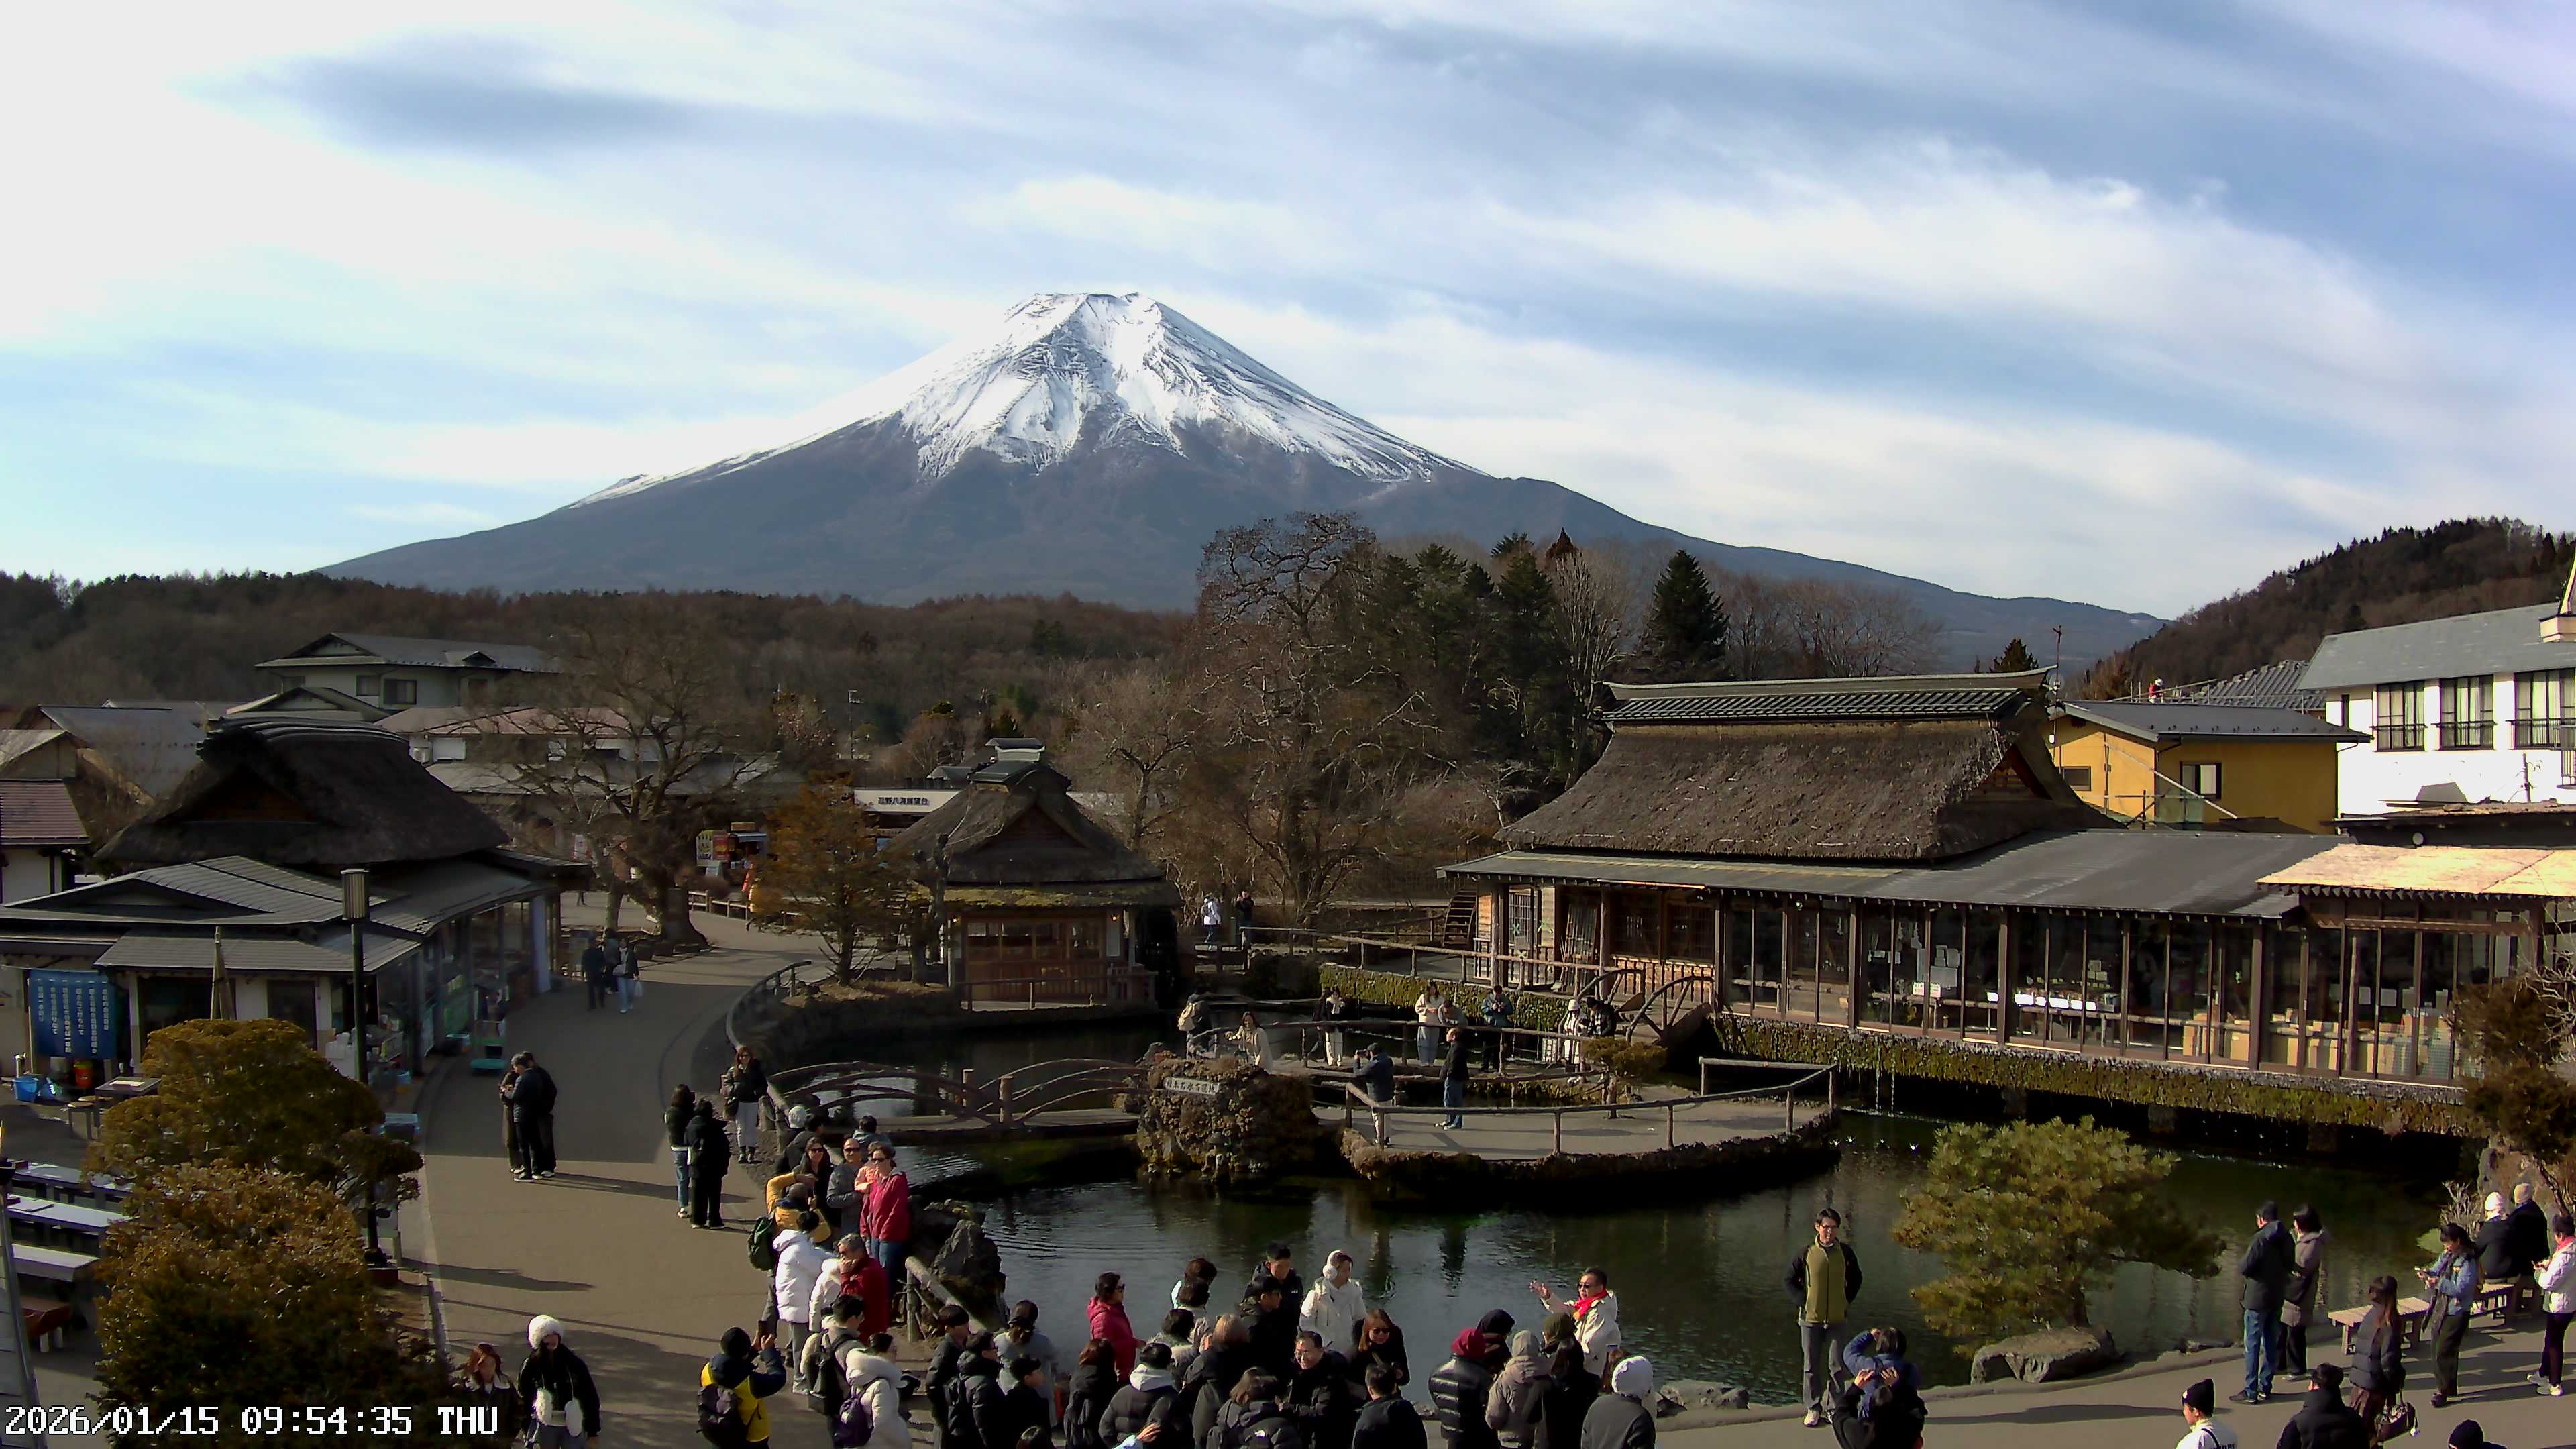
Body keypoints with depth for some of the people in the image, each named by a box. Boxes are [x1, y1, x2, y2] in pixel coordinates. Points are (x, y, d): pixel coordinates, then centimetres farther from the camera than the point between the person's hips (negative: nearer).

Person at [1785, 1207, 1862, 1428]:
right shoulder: (1807, 1254, -3)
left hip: (1838, 1319, 0)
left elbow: (1856, 1279, 16)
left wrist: (1847, 1301, 8)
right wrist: (1802, 1301, -2)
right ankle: (1813, 1409, 15)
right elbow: (1791, 1280, 7)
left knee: (1836, 1365, 0)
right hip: (1810, 1319, 0)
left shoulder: (1845, 1252, 1)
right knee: (1811, 1366, 5)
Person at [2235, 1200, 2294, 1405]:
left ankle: (2251, 1392, -1)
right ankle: (2265, 1388, 20)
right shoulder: (2286, 1239, 4)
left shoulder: (2261, 1239, -18)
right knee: (2272, 1345, 14)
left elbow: (2244, 1268, -19)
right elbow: (2289, 1266, 14)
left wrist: (2239, 1265, 2)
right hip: (2278, 1298, 7)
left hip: (2258, 1298, -7)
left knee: (2252, 1346, -2)